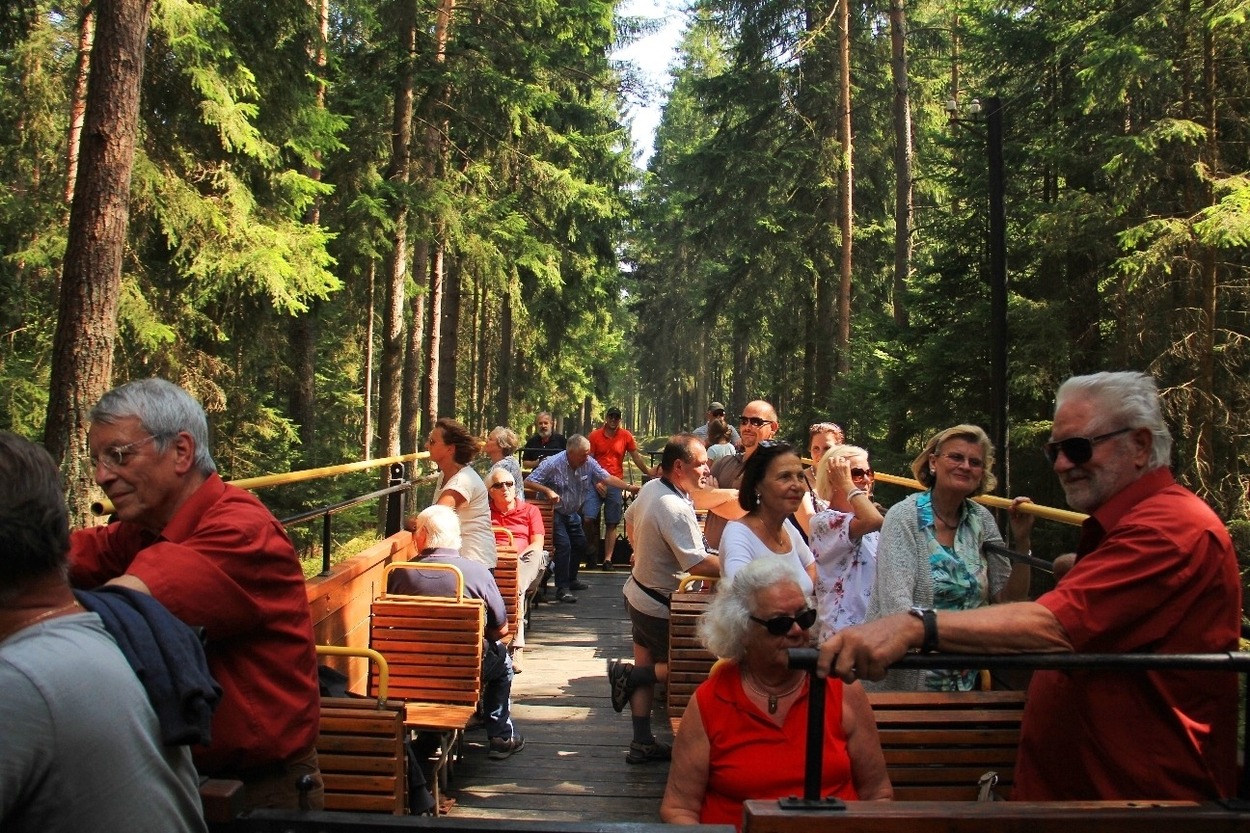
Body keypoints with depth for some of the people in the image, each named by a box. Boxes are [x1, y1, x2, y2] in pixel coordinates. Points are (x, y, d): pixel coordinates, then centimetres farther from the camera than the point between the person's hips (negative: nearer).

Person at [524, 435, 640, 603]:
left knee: (580, 544, 15)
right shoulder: (552, 464, -23)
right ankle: (562, 589, -15)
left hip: (572, 513, 7)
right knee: (564, 545, -19)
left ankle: (571, 579, 35)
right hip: (554, 512, -7)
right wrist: (547, 490, -34)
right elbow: (529, 481, -21)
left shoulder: (588, 463, -9)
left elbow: (607, 477, -9)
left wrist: (629, 487, -19)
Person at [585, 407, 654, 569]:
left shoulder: (625, 436, 4)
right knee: (588, 518, -12)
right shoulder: (594, 435, 3)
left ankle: (607, 559, 4)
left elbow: (636, 457, 12)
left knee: (612, 524, 2)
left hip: (615, 484, 1)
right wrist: (596, 482, -8)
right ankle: (592, 550, 11)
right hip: (596, 483, -1)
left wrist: (649, 472, 9)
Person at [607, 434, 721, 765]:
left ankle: (642, 743, 20)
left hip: (639, 591, 9)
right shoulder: (676, 508, -29)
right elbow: (697, 564, -32)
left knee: (646, 668, 15)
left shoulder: (650, 488, 0)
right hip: (661, 605, -9)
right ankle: (629, 674, 3)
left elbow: (630, 520, 20)